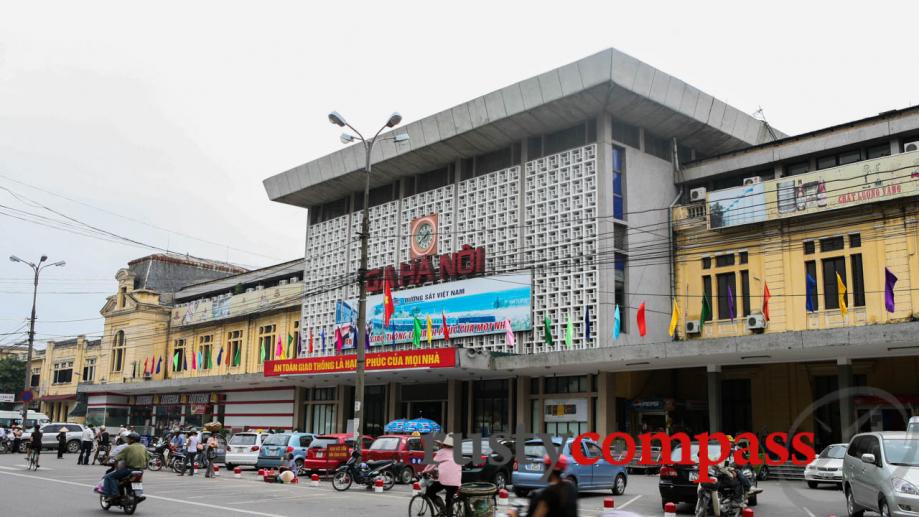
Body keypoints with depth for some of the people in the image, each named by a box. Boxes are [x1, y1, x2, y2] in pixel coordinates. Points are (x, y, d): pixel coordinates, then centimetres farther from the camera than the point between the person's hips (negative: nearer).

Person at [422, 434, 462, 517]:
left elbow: (433, 463, 11)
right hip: (456, 481, 5)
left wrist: (424, 471, 23)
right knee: (450, 500, 16)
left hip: (444, 479, -5)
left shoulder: (442, 452, 7)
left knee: (429, 492, 9)